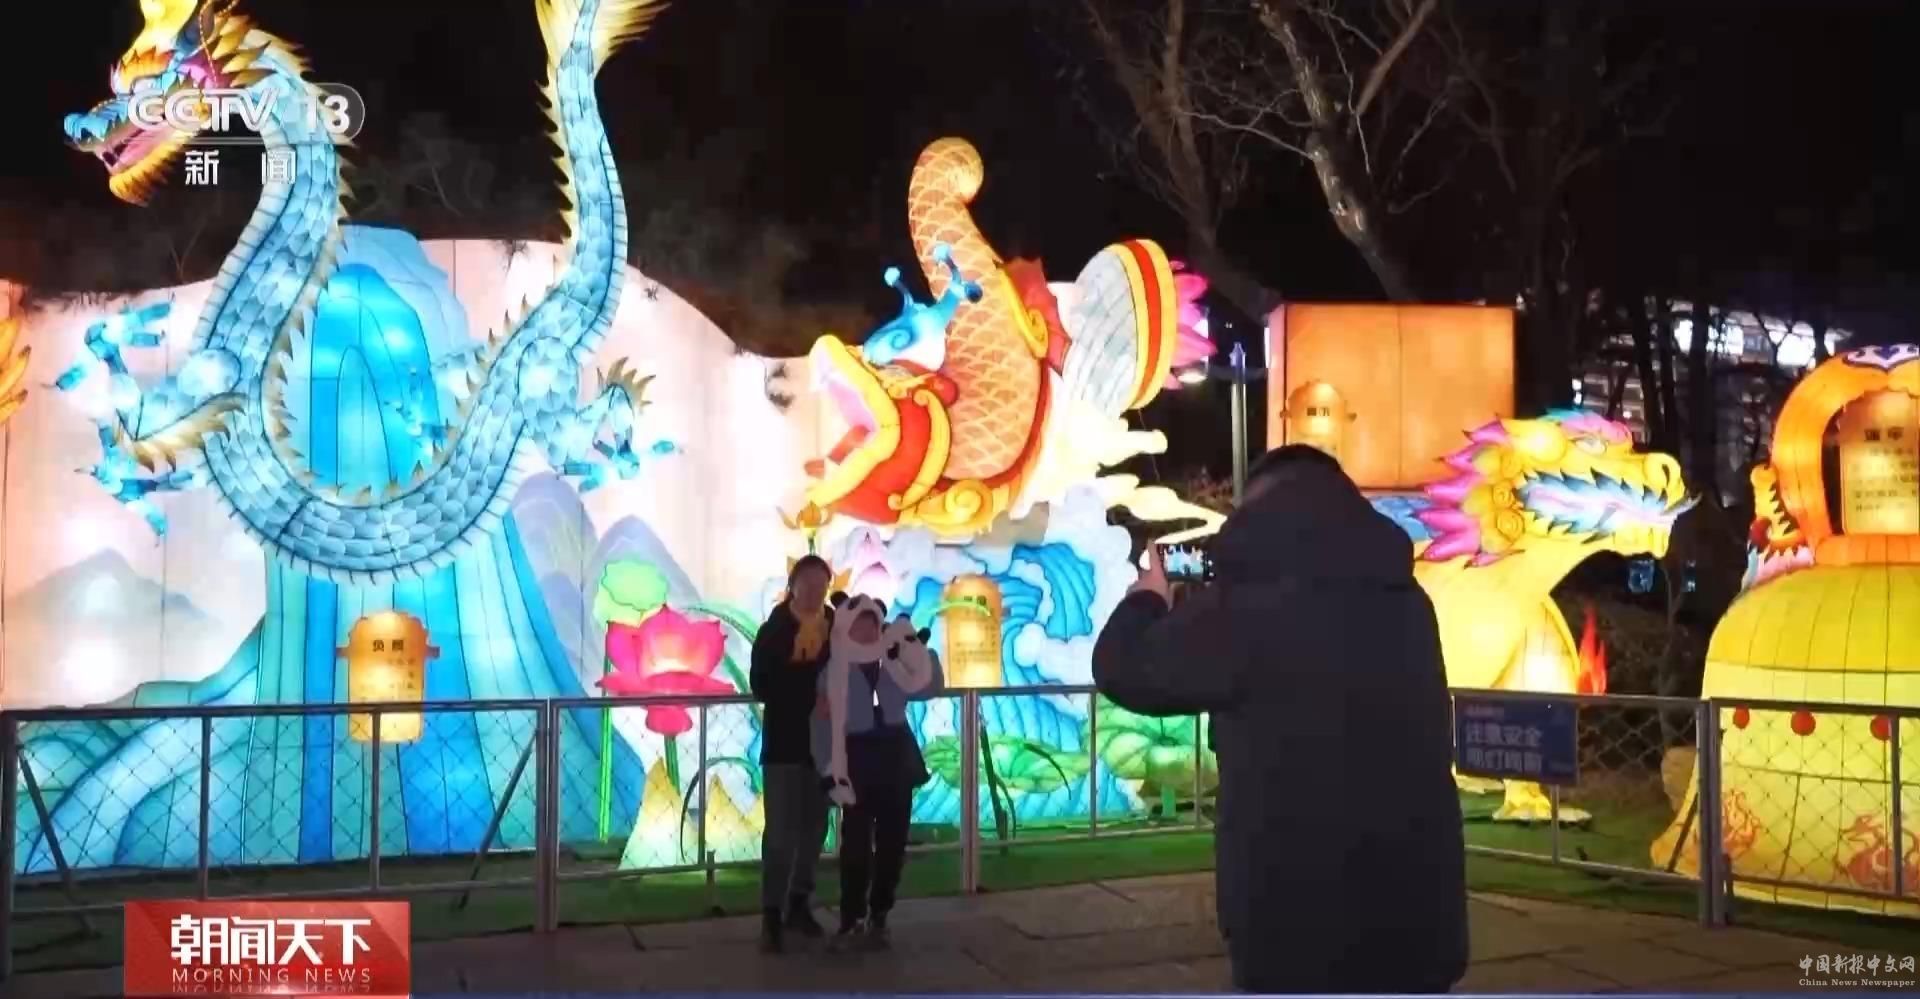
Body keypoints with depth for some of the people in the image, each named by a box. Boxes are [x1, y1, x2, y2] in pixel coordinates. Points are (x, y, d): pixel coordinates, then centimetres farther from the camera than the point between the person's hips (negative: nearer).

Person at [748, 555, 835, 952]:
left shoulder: (838, 630, 3)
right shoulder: (773, 631, -3)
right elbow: (761, 687, -11)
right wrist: (810, 686, -20)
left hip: (824, 742, 3)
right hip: (784, 743, -3)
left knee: (814, 828, 10)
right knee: (782, 831, -7)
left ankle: (799, 904, 23)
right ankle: (772, 916, -4)